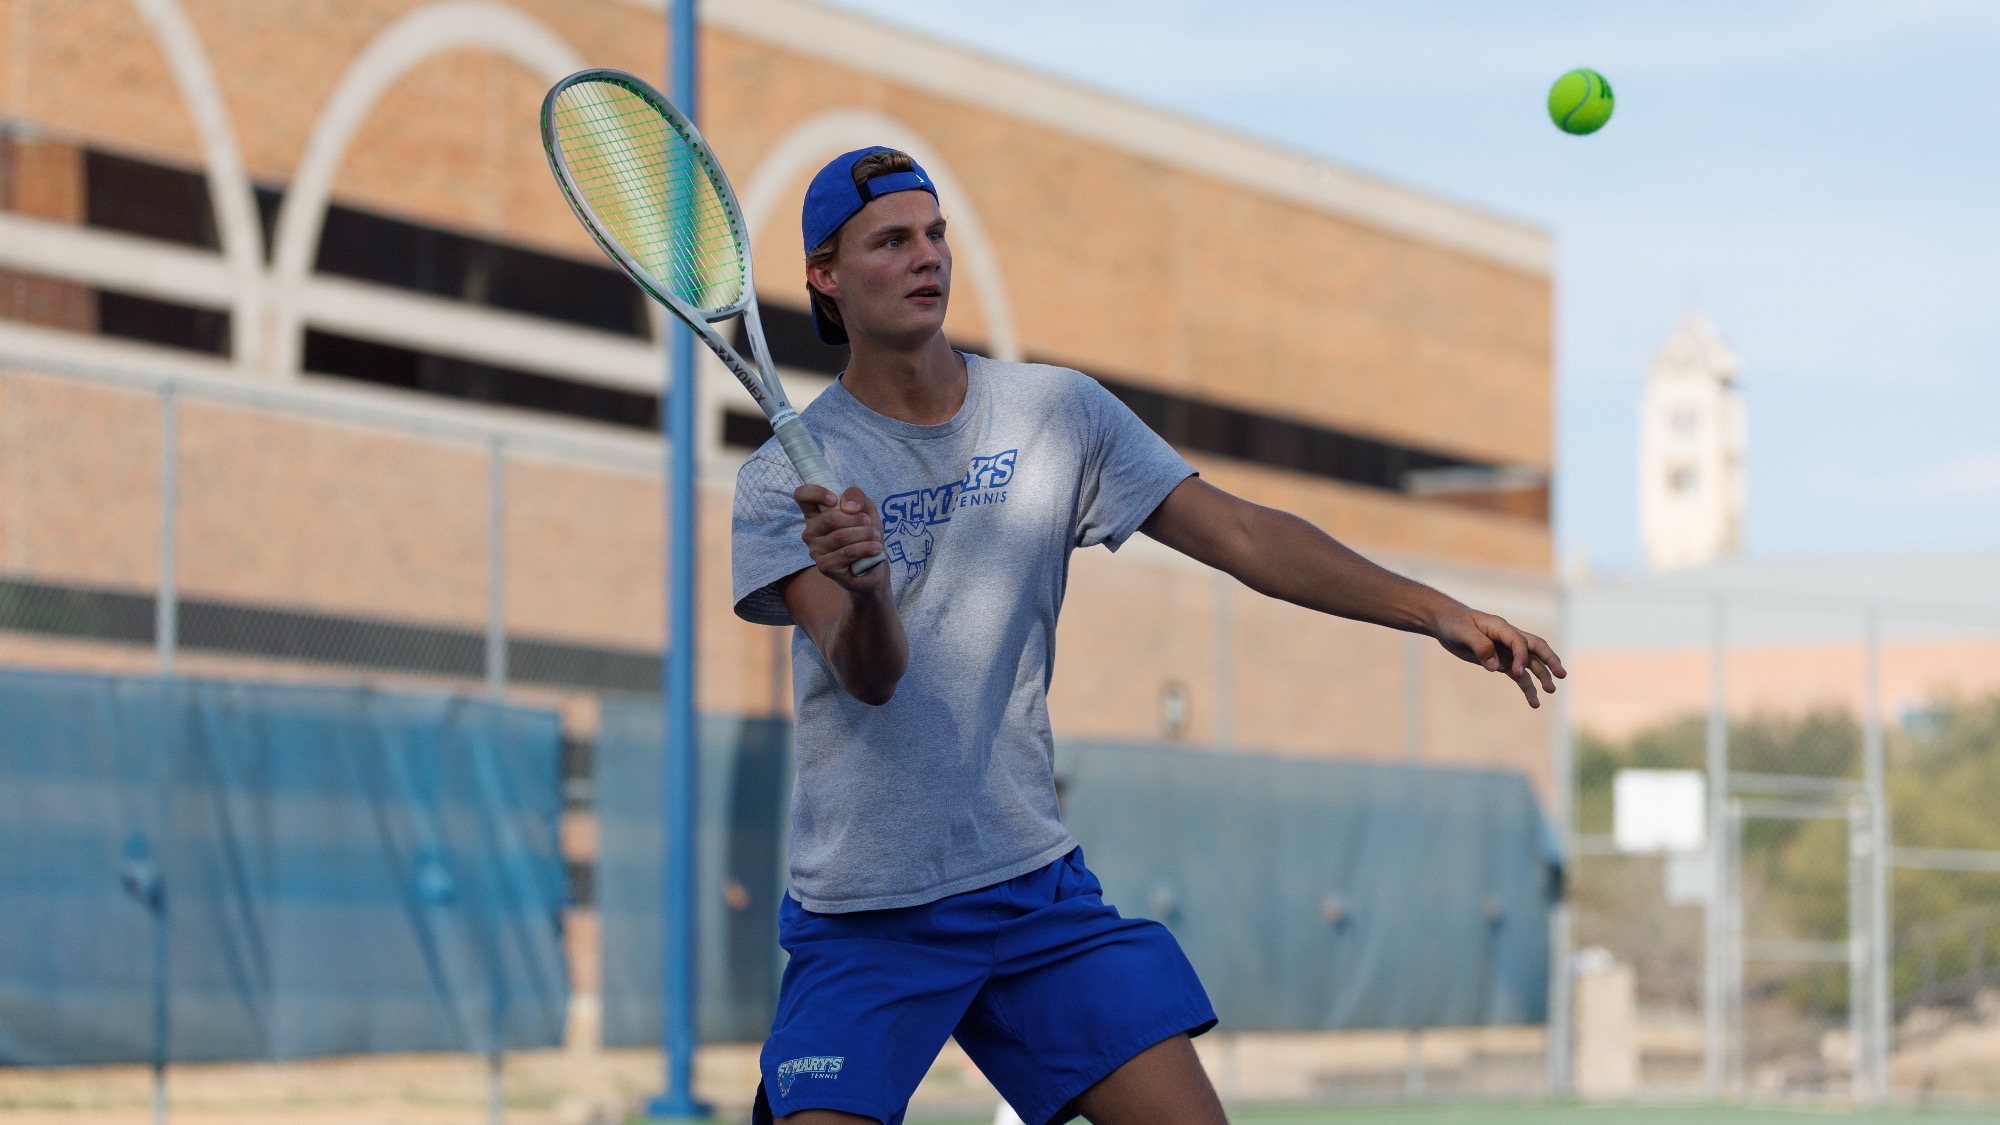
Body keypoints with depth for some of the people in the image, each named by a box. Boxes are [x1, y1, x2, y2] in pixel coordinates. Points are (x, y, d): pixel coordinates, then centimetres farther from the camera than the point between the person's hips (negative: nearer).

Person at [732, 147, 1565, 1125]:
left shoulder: (1059, 413, 4)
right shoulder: (787, 479, -6)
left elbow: (1239, 534, 3)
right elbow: (870, 675, -17)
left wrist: (1434, 611, -5)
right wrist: (862, 588, -40)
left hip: (1035, 886, 3)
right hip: (860, 922, -3)